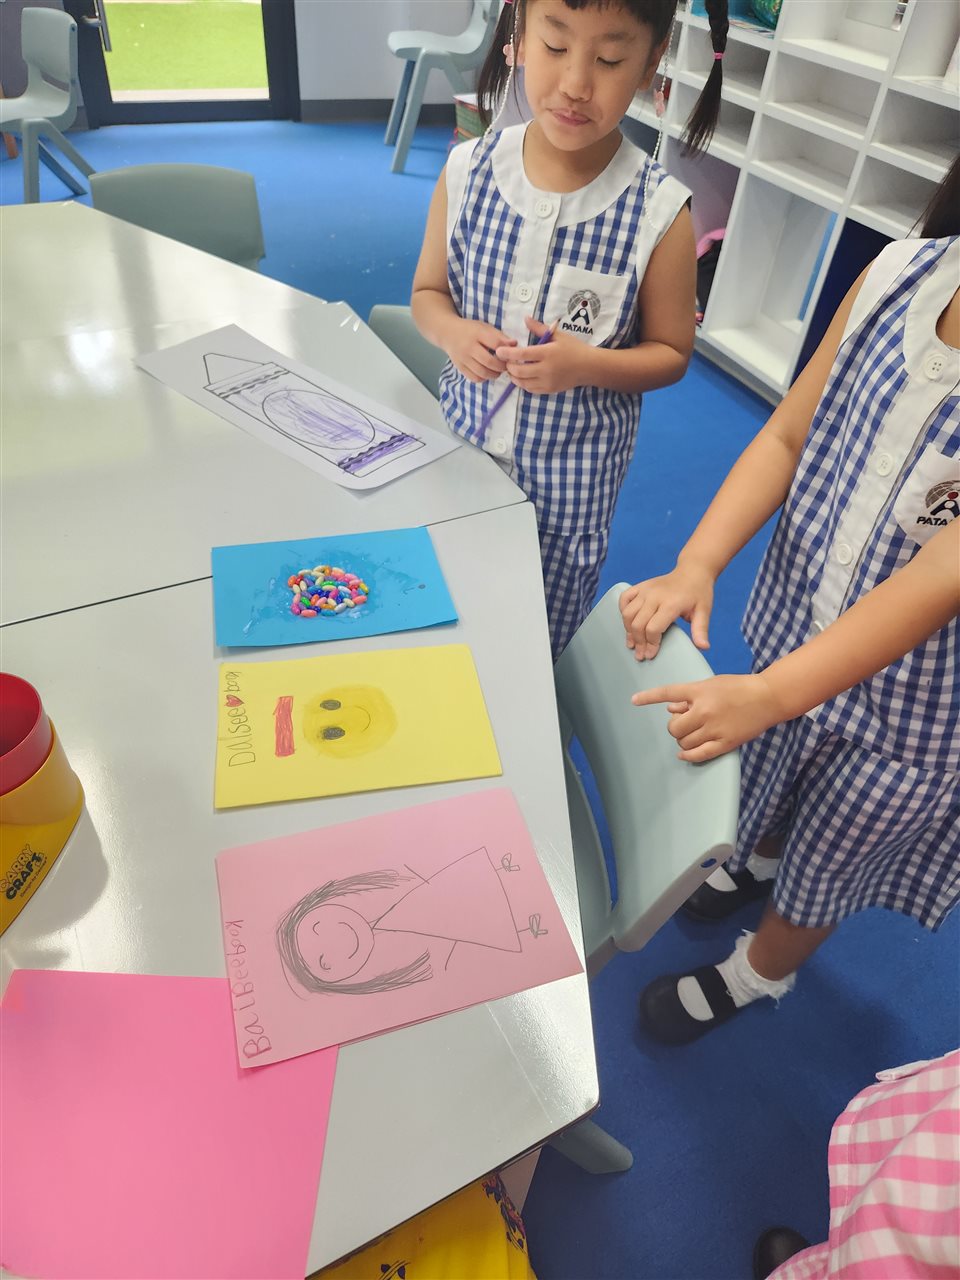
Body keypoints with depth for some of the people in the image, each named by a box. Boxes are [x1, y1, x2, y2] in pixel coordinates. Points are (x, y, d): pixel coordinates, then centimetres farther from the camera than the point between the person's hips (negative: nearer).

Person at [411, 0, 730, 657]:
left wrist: (586, 365, -24)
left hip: (573, 473, -2)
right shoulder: (468, 171, -9)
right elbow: (428, 292, 5)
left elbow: (671, 354, -4)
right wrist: (454, 333, -18)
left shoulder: (660, 213, -16)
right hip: (464, 437, 3)